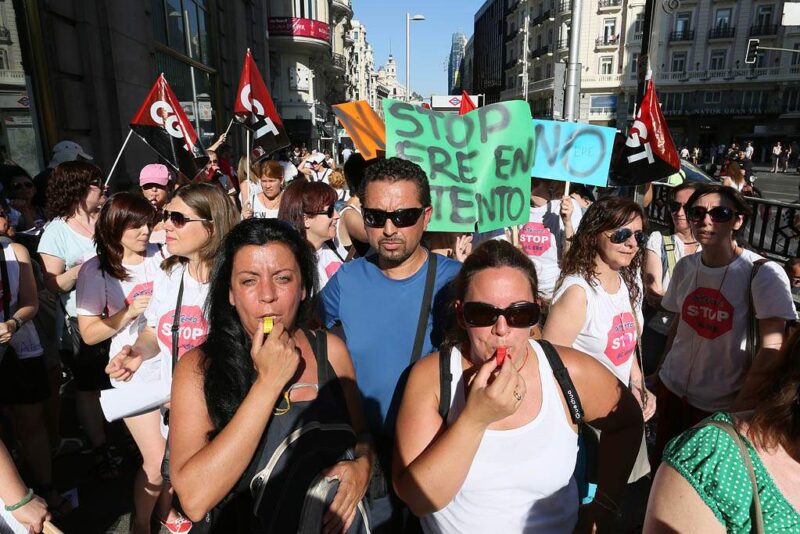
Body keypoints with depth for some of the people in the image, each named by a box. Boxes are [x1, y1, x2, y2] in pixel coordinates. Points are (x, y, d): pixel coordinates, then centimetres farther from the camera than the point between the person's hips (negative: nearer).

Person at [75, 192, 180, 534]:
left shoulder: (160, 255, 0)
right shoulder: (96, 271, -6)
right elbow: (89, 334, -7)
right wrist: (129, 312, -21)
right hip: (135, 374, -3)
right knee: (156, 461, 0)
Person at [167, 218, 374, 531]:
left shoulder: (331, 350, -8)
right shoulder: (199, 366, -13)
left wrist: (362, 468, -15)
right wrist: (269, 381, -24)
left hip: (339, 523, 2)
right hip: (246, 524, -2)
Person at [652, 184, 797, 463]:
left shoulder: (763, 273, -16)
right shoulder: (685, 266, -3)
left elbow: (771, 347, -18)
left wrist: (741, 407, -19)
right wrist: (661, 369, 8)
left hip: (724, 404, -3)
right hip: (672, 389, 4)